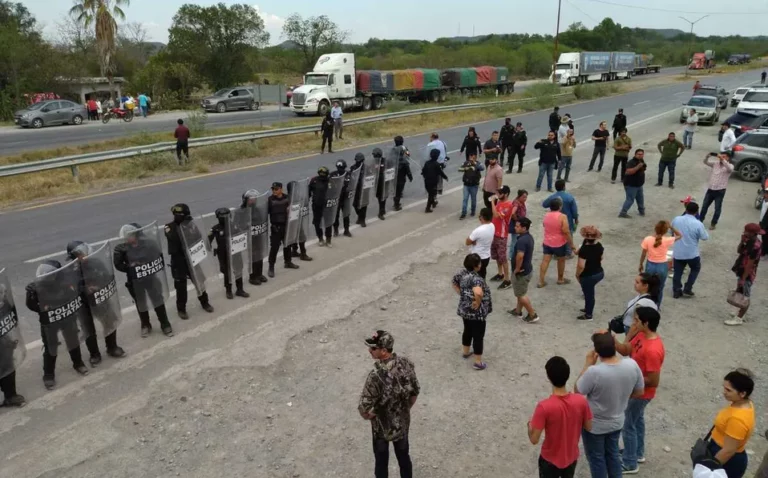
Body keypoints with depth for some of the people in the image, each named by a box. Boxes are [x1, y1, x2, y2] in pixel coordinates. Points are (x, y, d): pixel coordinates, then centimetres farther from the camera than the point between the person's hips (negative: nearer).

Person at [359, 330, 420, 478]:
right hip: (403, 423, 5)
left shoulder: (377, 375, -34)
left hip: (382, 427, -5)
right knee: (404, 457, 26)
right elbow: (415, 391, -1)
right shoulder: (406, 364, -15)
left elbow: (363, 407, -29)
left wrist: (367, 416, -6)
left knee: (381, 462, 19)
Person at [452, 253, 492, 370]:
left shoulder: (462, 272, -4)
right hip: (476, 312, -8)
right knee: (478, 336, 7)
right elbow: (478, 293, -48)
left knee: (467, 331, 28)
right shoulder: (476, 278, -30)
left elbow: (455, 283, 15)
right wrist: (478, 302, -29)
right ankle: (478, 363, 18)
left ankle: (465, 352, 47)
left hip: (464, 309, 8)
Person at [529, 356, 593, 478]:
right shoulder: (581, 401, -21)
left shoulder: (544, 407, -32)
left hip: (550, 460, -3)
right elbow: (588, 427, -4)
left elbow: (534, 439, -24)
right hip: (572, 458, 3)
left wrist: (530, 425, -4)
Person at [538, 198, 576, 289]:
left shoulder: (546, 215, -2)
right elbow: (566, 232, -20)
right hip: (560, 244, -4)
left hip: (547, 242, 4)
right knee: (561, 261, 16)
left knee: (545, 261, 6)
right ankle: (560, 279, 31)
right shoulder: (562, 217, -20)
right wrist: (571, 244, -12)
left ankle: (541, 281, 4)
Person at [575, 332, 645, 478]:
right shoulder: (632, 365, -20)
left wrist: (588, 364, -15)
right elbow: (639, 392, -3)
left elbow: (577, 391, -16)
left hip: (594, 425, -5)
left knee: (596, 458, 19)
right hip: (617, 422, 5)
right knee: (613, 454, 28)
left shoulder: (594, 372, -36)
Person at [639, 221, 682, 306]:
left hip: (650, 265, 1)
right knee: (659, 289, 16)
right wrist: (671, 227, -7)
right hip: (662, 267, -1)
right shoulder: (667, 240, -17)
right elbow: (680, 235, 2)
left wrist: (641, 265, 9)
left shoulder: (647, 239, -15)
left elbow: (643, 254, -5)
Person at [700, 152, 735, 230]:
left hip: (720, 191, -4)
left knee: (717, 208, 5)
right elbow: (705, 162, 5)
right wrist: (708, 156, -16)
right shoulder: (715, 163, 8)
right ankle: (700, 220, 28)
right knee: (704, 206, 12)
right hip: (710, 189, 4)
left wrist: (723, 160, -36)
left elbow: (729, 169, -27)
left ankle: (713, 223, 19)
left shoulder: (730, 166, -5)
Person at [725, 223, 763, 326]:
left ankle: (739, 318, 10)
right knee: (740, 294, 22)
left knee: (745, 297, 2)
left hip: (747, 275, -10)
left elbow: (750, 264, -25)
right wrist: (742, 241, -7)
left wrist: (743, 279, -21)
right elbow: (739, 251, 11)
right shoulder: (750, 241, 2)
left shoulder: (755, 246, -27)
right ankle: (741, 312, 37)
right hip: (741, 271, 10)